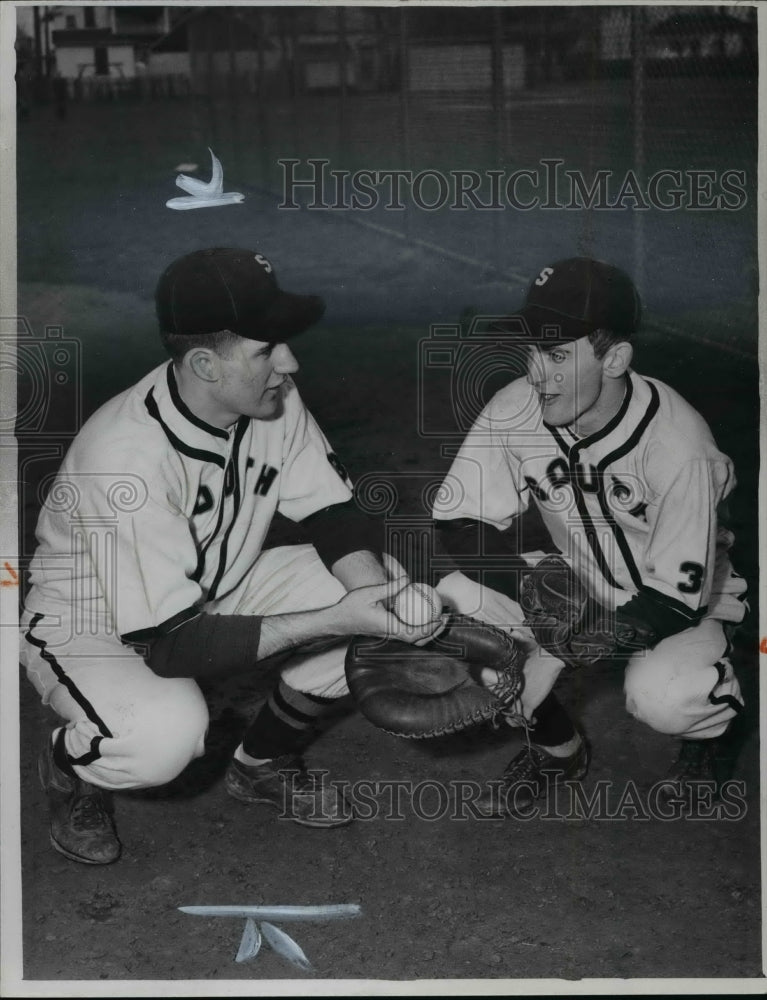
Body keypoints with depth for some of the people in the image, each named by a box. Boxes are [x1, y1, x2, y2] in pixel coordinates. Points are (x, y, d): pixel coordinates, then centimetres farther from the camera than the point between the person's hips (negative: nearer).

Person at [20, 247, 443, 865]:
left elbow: (334, 513, -3)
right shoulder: (126, 456, -35)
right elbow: (172, 643, -35)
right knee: (167, 731, -38)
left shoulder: (273, 403, -16)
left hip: (216, 590, 7)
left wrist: (380, 593, -25)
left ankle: (265, 762, 11)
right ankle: (71, 765, 1)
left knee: (384, 584, -10)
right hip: (89, 622, -7)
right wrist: (335, 619, -38)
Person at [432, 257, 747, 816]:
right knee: (456, 599, -19)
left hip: (685, 603, -4)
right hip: (574, 589, 5)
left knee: (660, 695, -35)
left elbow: (678, 597, -27)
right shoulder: (513, 410, -19)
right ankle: (557, 746, 5)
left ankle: (710, 728, 7)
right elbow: (458, 523, -13)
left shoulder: (677, 445, -30)